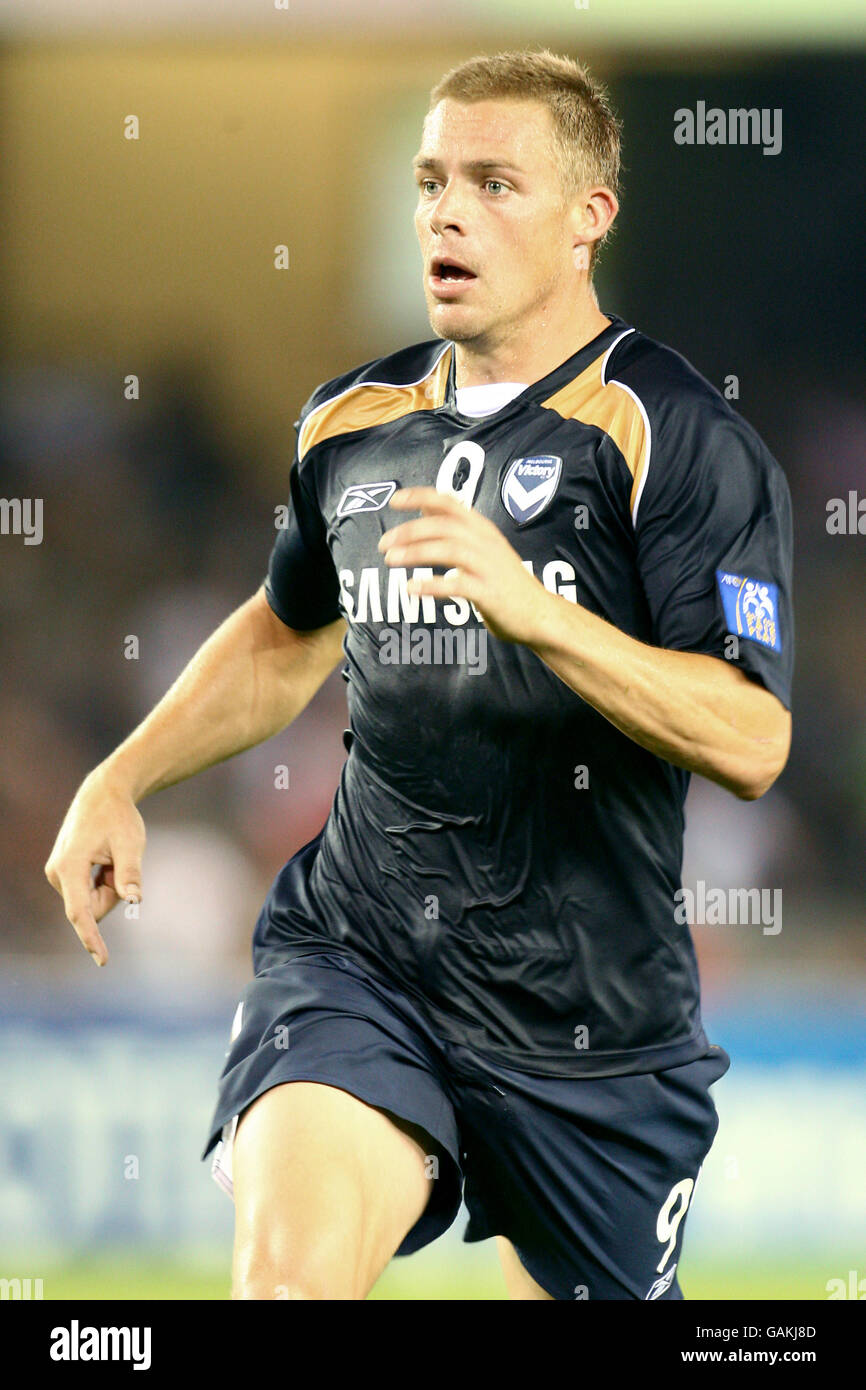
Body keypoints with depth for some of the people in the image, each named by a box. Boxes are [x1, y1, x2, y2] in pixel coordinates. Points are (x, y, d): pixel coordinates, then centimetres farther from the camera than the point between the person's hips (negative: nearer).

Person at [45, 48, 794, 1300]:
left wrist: (534, 609, -30)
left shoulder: (677, 436, -8)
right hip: (353, 953, 2)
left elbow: (751, 745, -19)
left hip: (589, 1006, -2)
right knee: (290, 1261, -26)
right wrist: (120, 782, 19)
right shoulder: (354, 421, 9)